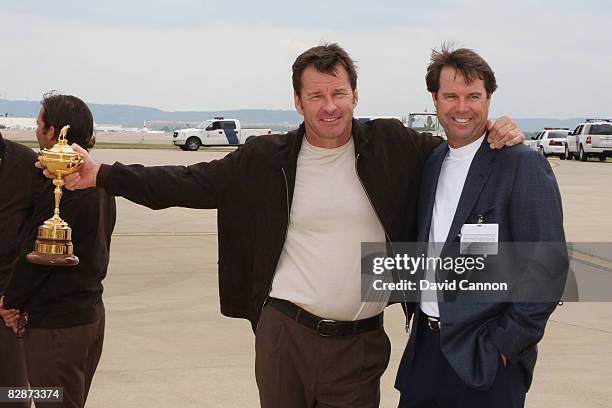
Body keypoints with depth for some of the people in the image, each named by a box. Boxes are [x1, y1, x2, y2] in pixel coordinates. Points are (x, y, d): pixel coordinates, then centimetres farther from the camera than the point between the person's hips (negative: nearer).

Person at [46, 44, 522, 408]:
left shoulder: (390, 146, 0)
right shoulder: (268, 159, 0)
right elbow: (190, 183, -1)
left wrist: (494, 136, -11)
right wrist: (100, 175, -9)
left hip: (359, 343, 0)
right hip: (284, 333, 1)